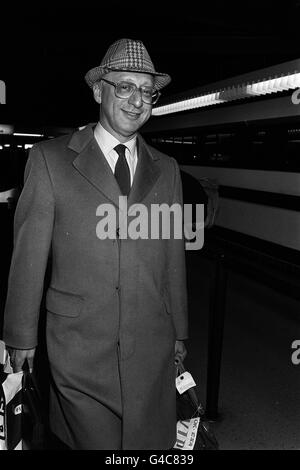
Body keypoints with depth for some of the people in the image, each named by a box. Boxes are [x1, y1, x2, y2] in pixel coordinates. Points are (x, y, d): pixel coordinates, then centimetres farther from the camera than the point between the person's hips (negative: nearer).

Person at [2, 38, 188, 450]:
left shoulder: (166, 169, 8)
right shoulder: (49, 159, -3)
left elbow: (174, 258, 10)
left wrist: (179, 333, 13)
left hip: (152, 350, 3)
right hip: (79, 350, -2)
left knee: (152, 442, 12)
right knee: (93, 441, 8)